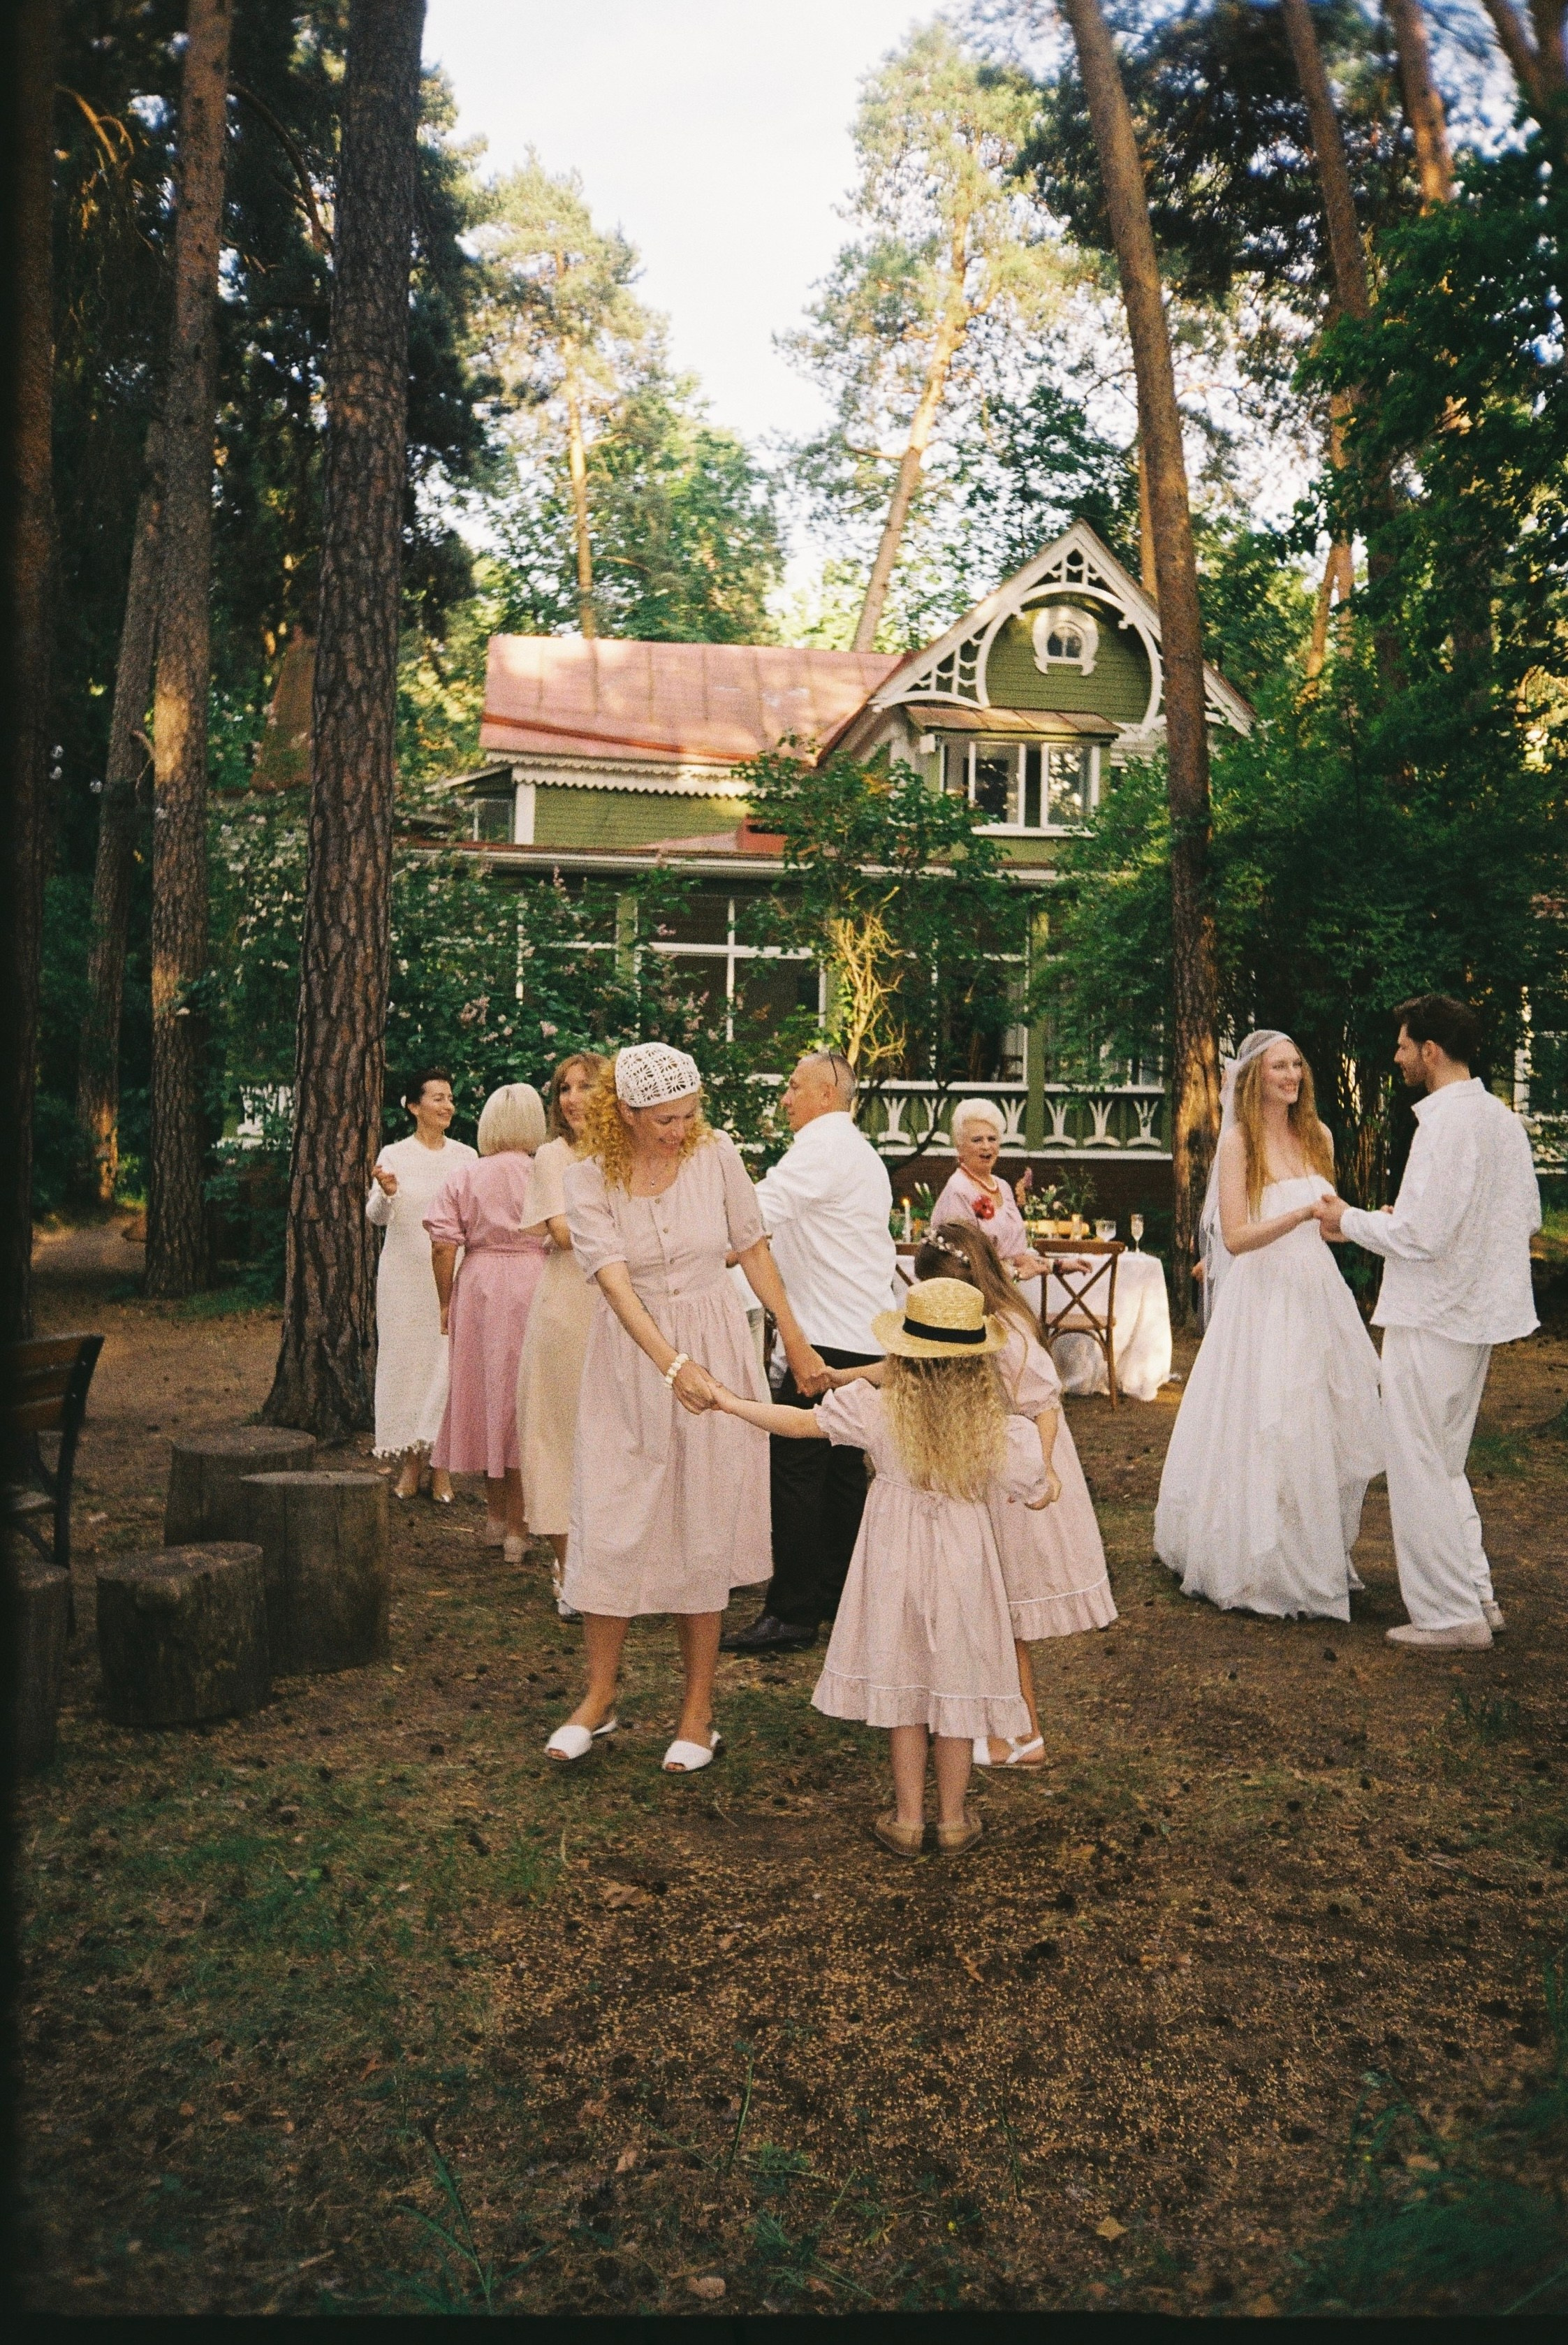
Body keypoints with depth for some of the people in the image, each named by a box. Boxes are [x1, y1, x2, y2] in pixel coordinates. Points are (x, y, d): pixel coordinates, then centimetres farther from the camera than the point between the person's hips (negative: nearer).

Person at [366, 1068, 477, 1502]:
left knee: (449, 1360, -2)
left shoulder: (465, 1156, 7)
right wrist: (386, 1192, -28)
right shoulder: (395, 1155, 0)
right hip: (404, 1274, -1)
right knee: (406, 1357, 1)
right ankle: (409, 1461, 11)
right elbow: (376, 1217, -8)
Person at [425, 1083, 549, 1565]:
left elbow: (443, 1247, -3)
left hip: (478, 1289, 2)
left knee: (485, 1397, 14)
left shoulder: (464, 1179, 1)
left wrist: (446, 1304, 8)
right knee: (523, 1402, 3)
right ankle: (517, 1529, 7)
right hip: (535, 1290, -2)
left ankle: (495, 1516, 28)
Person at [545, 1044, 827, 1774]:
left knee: (703, 1529, 5)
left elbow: (752, 1248, 4)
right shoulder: (590, 1175, -11)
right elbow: (615, 1282, -20)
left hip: (716, 1350, 0)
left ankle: (698, 1708, 17)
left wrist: (795, 1339, 9)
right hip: (629, 1358, 0)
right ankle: (600, 1695, 21)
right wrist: (672, 1366, -33)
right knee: (608, 1523, 2)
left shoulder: (717, 1153, -7)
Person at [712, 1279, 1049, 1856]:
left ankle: (908, 1817, 22)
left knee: (904, 1684, 13)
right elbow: (1035, 1490, -3)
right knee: (955, 1684, 12)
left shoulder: (878, 1411, -15)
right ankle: (952, 1819, 24)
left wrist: (728, 1400, 4)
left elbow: (800, 1424, -7)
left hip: (896, 1562, 0)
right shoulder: (996, 1431, -15)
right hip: (964, 1565, 0)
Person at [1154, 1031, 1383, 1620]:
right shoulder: (1239, 1141, -8)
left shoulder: (1316, 1136, 8)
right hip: (1262, 1300, -5)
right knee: (1262, 1434, -1)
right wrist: (1300, 1214, -27)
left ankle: (1318, 1559, 22)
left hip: (1319, 1295, 5)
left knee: (1325, 1432, 8)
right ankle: (1258, 1566, 13)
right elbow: (1235, 1237, -16)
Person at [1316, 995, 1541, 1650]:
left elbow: (1421, 1235, -24)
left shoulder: (1445, 1122, -20)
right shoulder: (1504, 1118, 8)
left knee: (1419, 1468, 2)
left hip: (1432, 1321, -9)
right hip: (1479, 1315, 9)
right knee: (1445, 1465, 20)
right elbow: (1529, 1217, 15)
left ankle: (1449, 1615, 9)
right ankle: (1477, 1596, 25)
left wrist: (1351, 1221, -7)